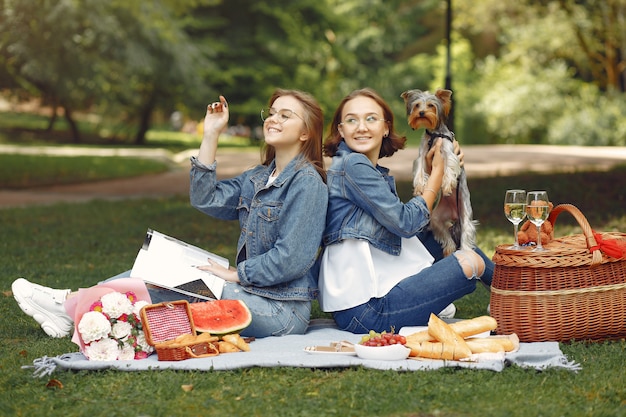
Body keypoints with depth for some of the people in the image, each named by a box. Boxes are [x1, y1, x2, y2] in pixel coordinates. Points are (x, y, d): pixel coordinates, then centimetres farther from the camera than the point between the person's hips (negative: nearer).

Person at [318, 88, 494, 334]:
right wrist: (438, 171, 0)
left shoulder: (377, 172, 17)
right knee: (470, 263, -6)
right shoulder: (351, 165, -12)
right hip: (364, 311, -10)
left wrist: (431, 172, 9)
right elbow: (406, 223, -12)